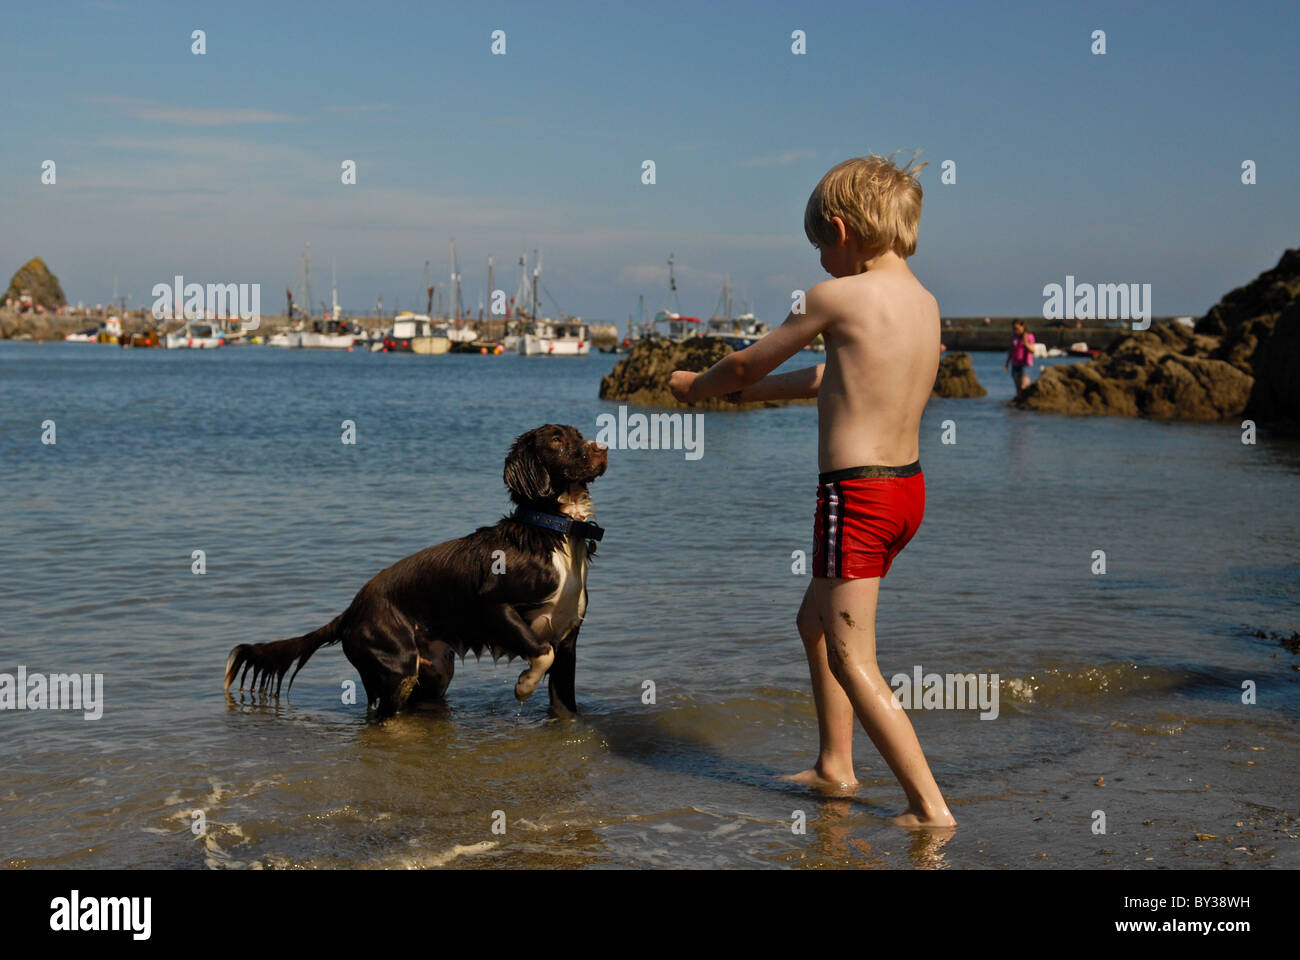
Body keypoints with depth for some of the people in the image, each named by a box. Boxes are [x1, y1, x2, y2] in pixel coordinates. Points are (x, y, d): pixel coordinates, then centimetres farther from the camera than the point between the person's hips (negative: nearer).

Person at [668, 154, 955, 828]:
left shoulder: (837, 297, -13)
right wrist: (756, 389, 34)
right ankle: (834, 766, 34)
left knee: (852, 659, -2)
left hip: (857, 494, -9)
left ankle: (930, 804, -4)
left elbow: (747, 364, 0)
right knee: (815, 622, 24)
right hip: (908, 487, 9)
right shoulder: (923, 302, 9)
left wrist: (698, 386, 21)